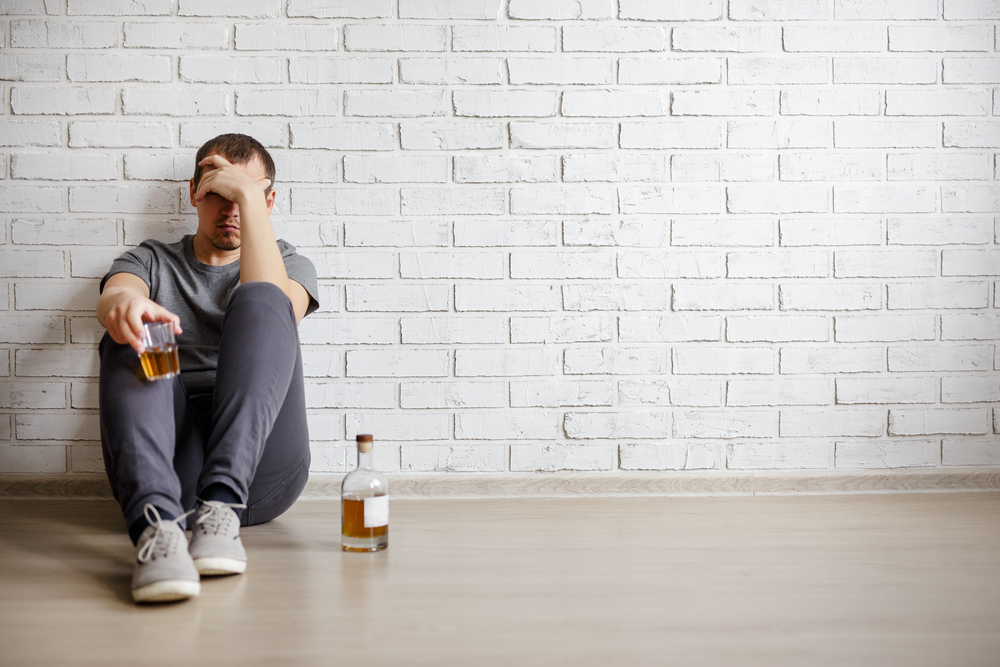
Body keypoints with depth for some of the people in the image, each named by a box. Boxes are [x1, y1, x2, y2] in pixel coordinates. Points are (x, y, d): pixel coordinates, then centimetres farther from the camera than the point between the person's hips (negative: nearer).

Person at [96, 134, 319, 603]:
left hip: (259, 471, -1)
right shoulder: (150, 261, 23)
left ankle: (222, 507, -38)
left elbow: (272, 309, -5)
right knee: (130, 333, -24)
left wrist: (249, 198, -4)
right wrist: (122, 303, -28)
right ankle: (157, 524, -48)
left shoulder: (290, 265, 22)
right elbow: (111, 298, -4)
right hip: (166, 466, 1)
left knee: (260, 302, -21)